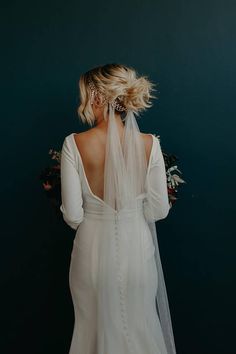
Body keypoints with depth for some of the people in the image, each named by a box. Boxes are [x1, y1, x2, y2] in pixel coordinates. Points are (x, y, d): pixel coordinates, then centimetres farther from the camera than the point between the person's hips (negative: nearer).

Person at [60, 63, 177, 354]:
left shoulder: (74, 144, -16)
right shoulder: (149, 144, -12)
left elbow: (73, 216, -13)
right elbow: (159, 210, -7)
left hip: (93, 249, -1)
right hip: (137, 247, 1)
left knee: (95, 327, 22)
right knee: (139, 325, 23)